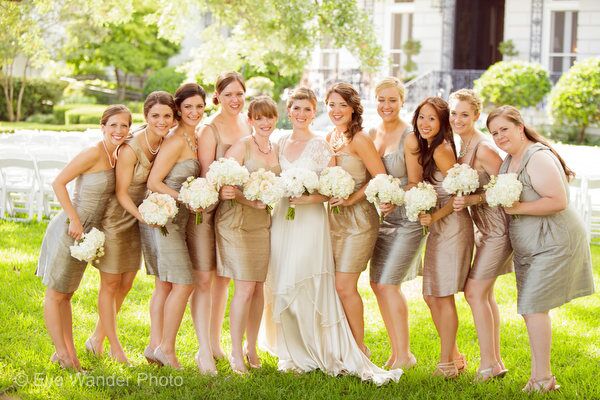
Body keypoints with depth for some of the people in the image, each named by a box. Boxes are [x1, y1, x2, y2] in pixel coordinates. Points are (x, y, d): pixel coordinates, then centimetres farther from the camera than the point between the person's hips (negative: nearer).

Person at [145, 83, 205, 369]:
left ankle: (161, 348, 19)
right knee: (184, 284, -8)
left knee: (169, 285, 12)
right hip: (166, 216, -9)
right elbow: (153, 182, -17)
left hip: (180, 219, 9)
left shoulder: (194, 138, 12)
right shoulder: (176, 140, -15)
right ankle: (167, 349, 1)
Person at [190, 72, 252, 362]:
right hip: (208, 209, -6)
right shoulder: (210, 129, -12)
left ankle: (215, 342, 26)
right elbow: (206, 175, -15)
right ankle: (204, 350, -4)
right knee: (203, 278, -6)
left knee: (223, 277, 15)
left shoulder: (248, 124, 7)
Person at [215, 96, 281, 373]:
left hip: (262, 222, 6)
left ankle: (252, 348, 20)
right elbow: (224, 184, -15)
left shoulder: (275, 149, 12)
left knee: (258, 286, 9)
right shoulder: (242, 146, -8)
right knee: (245, 286, -9)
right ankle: (236, 352, 2)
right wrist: (251, 201, -24)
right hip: (236, 220, -6)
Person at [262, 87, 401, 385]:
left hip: (310, 222, -5)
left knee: (311, 290, -10)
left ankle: (336, 356, -1)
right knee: (281, 289, 5)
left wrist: (310, 197, -21)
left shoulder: (320, 146, -3)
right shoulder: (280, 143, 12)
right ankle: (295, 353, 18)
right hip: (282, 220, 5)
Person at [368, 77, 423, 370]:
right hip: (383, 217, 7)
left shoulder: (409, 137, -13)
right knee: (377, 284, 7)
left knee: (388, 283, -11)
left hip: (408, 217, -7)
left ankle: (404, 354, 1)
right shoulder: (372, 134, 8)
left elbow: (416, 183, -13)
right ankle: (396, 351, 18)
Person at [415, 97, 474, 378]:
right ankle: (454, 357, 24)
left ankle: (447, 364, 6)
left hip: (452, 225, -9)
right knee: (431, 296, 12)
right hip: (438, 227, 9)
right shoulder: (427, 149, 14)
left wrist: (434, 217, -17)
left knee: (443, 297, -3)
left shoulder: (441, 150, -14)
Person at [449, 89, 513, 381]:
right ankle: (496, 362, 19)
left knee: (475, 291, -8)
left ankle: (489, 364, -1)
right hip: (485, 228, 9)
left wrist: (471, 200, -26)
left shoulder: (483, 149, -20)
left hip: (498, 227, -9)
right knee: (485, 294, 11)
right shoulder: (462, 147, 8)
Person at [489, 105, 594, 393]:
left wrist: (517, 208, -22)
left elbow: (558, 202, -27)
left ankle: (543, 379, -2)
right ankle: (538, 375, 21)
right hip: (527, 247, 10)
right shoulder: (507, 161, 10)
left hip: (553, 244, -10)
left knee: (533, 306, -11)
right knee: (530, 308, 12)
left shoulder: (538, 158, -19)